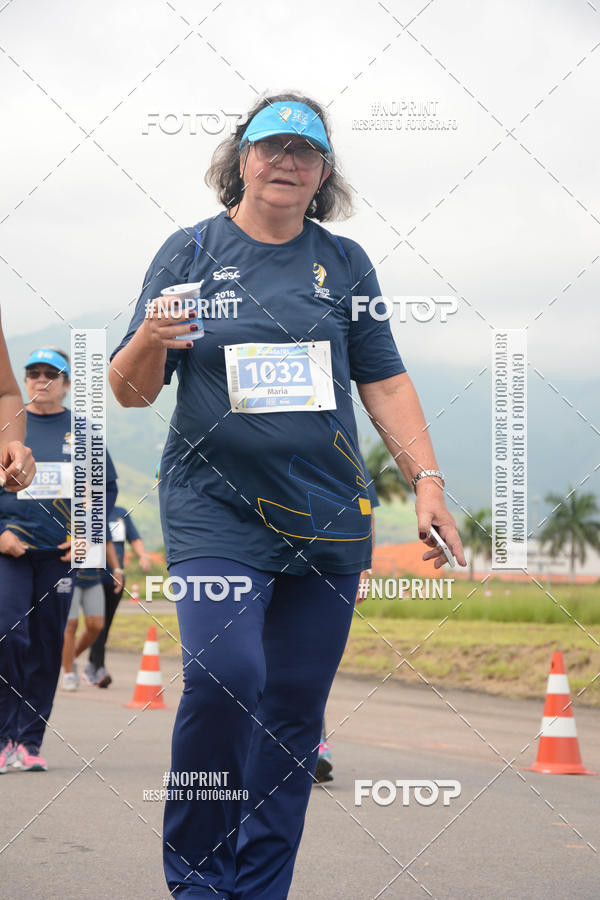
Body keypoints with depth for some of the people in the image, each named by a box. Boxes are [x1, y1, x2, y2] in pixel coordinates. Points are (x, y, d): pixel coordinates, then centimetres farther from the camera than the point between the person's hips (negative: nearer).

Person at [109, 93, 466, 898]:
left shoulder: (344, 263, 11)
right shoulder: (190, 252, 3)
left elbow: (385, 382, 14)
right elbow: (130, 390, 2)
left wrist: (427, 481, 4)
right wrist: (149, 341, -20)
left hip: (328, 517, 3)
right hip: (215, 507, -3)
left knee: (296, 707, 3)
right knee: (224, 676, -20)